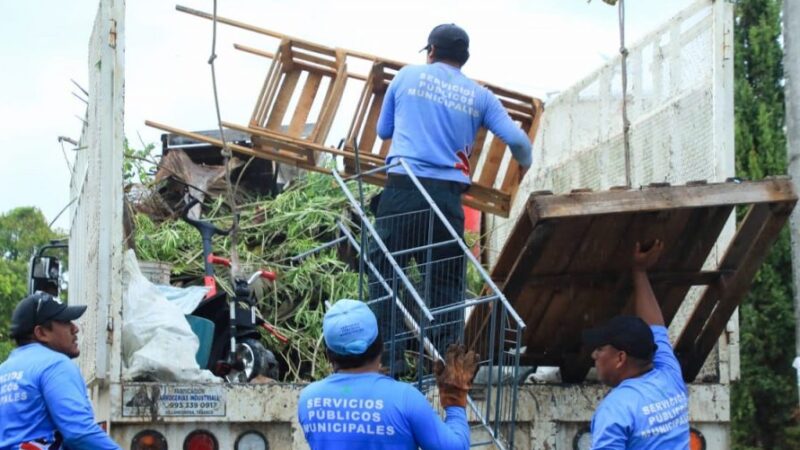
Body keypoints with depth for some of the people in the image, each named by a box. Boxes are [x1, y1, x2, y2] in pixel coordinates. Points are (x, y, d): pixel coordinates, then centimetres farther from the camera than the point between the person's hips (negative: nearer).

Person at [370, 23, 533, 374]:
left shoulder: (408, 76, 10)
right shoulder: (479, 96, 11)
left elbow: (383, 130, 18)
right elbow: (517, 139, 3)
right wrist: (524, 164, 24)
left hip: (403, 188, -1)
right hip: (447, 194, 1)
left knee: (385, 271, 4)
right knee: (447, 282, 9)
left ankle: (388, 354, -1)